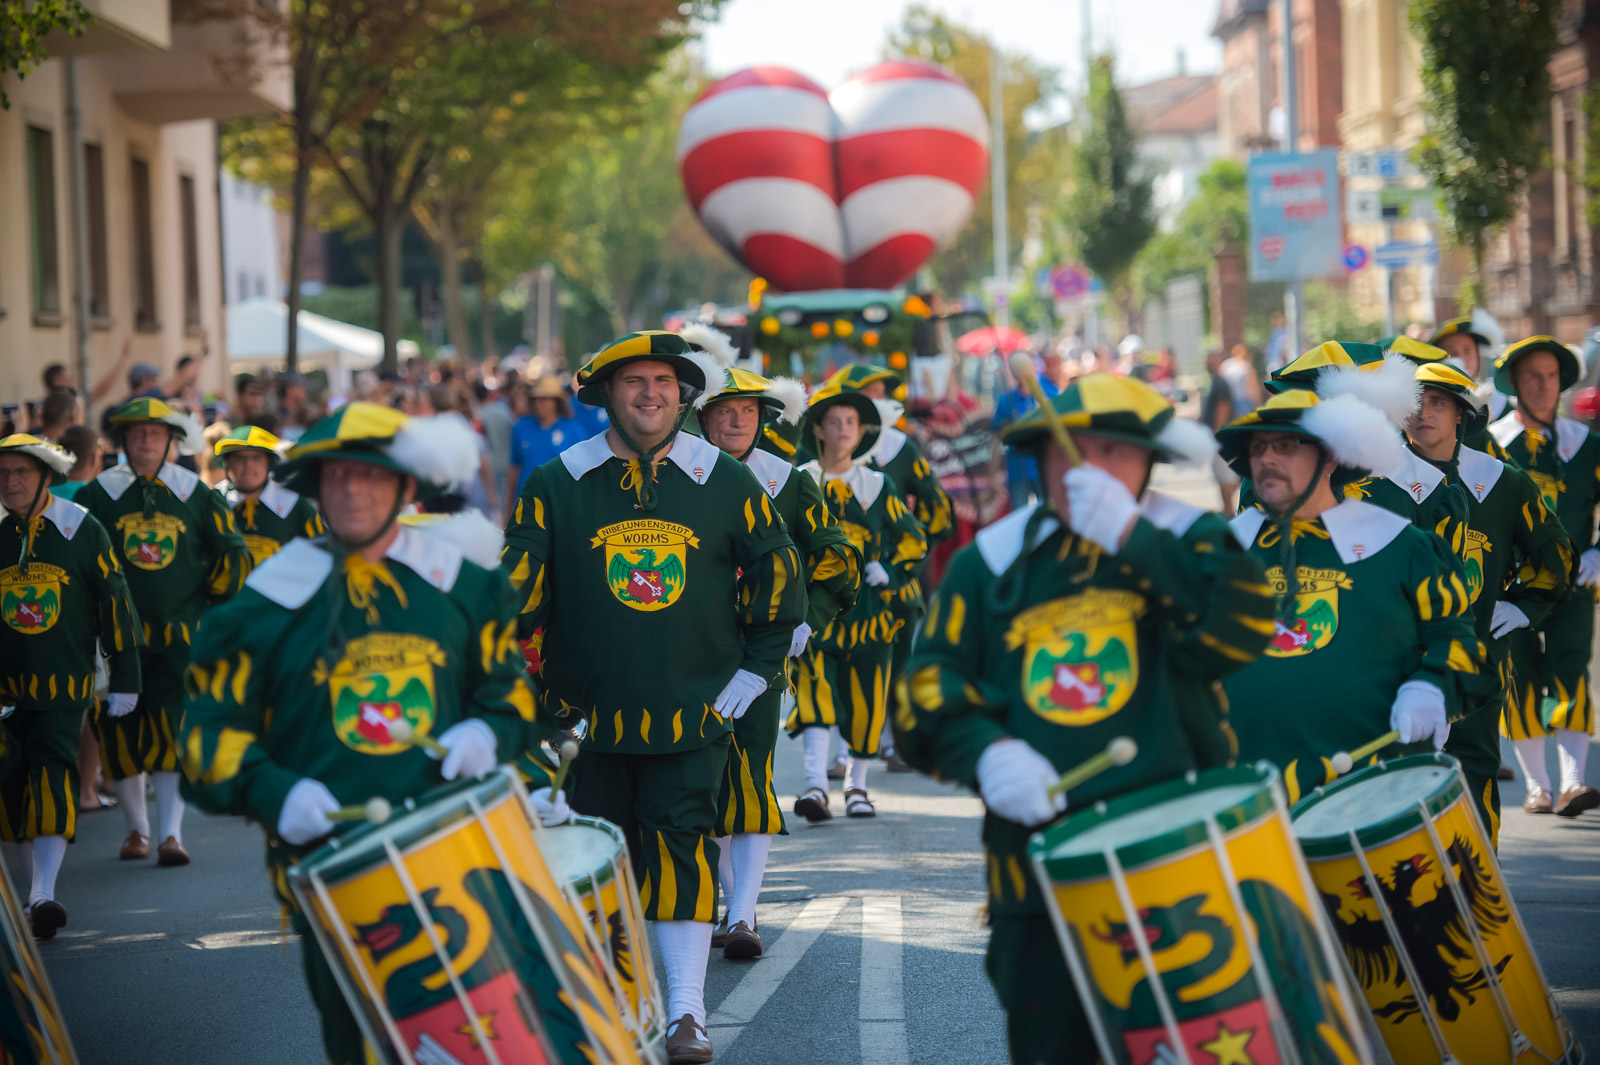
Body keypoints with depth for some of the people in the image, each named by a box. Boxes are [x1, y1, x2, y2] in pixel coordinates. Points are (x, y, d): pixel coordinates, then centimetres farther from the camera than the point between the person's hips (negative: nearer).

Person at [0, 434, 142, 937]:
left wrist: (125, 678, 4)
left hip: (65, 683, -3)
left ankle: (44, 895, -22)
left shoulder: (83, 532, -2)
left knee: (54, 776, -14)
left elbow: (115, 602, 4)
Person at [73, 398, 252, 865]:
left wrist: (207, 605, 10)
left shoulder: (195, 494, 4)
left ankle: (172, 834, -8)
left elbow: (231, 552, 13)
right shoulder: (98, 494, 3)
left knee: (174, 732, -8)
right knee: (121, 732, 2)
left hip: (181, 635, -1)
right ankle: (136, 828, 19)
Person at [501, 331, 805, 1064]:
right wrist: (534, 691, -1)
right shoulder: (554, 486, 0)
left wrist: (750, 676, 6)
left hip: (692, 713, -1)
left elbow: (778, 580, 10)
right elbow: (519, 594, 3)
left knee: (681, 846, -6)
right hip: (587, 713, 1)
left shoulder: (726, 482, 1)